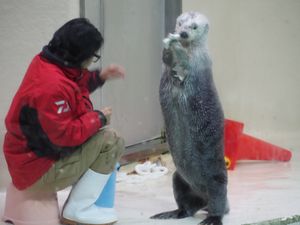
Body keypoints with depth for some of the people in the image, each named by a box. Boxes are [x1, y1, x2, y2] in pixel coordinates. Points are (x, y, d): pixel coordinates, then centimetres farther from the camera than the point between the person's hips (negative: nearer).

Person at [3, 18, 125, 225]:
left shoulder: (46, 63, 0)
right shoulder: (52, 86, -30)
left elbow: (74, 85, 19)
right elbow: (67, 134, -28)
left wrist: (100, 76, 6)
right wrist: (99, 118, -15)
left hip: (32, 154, 10)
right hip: (39, 169, -10)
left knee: (99, 135, 22)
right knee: (112, 142, -17)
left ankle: (77, 205, 20)